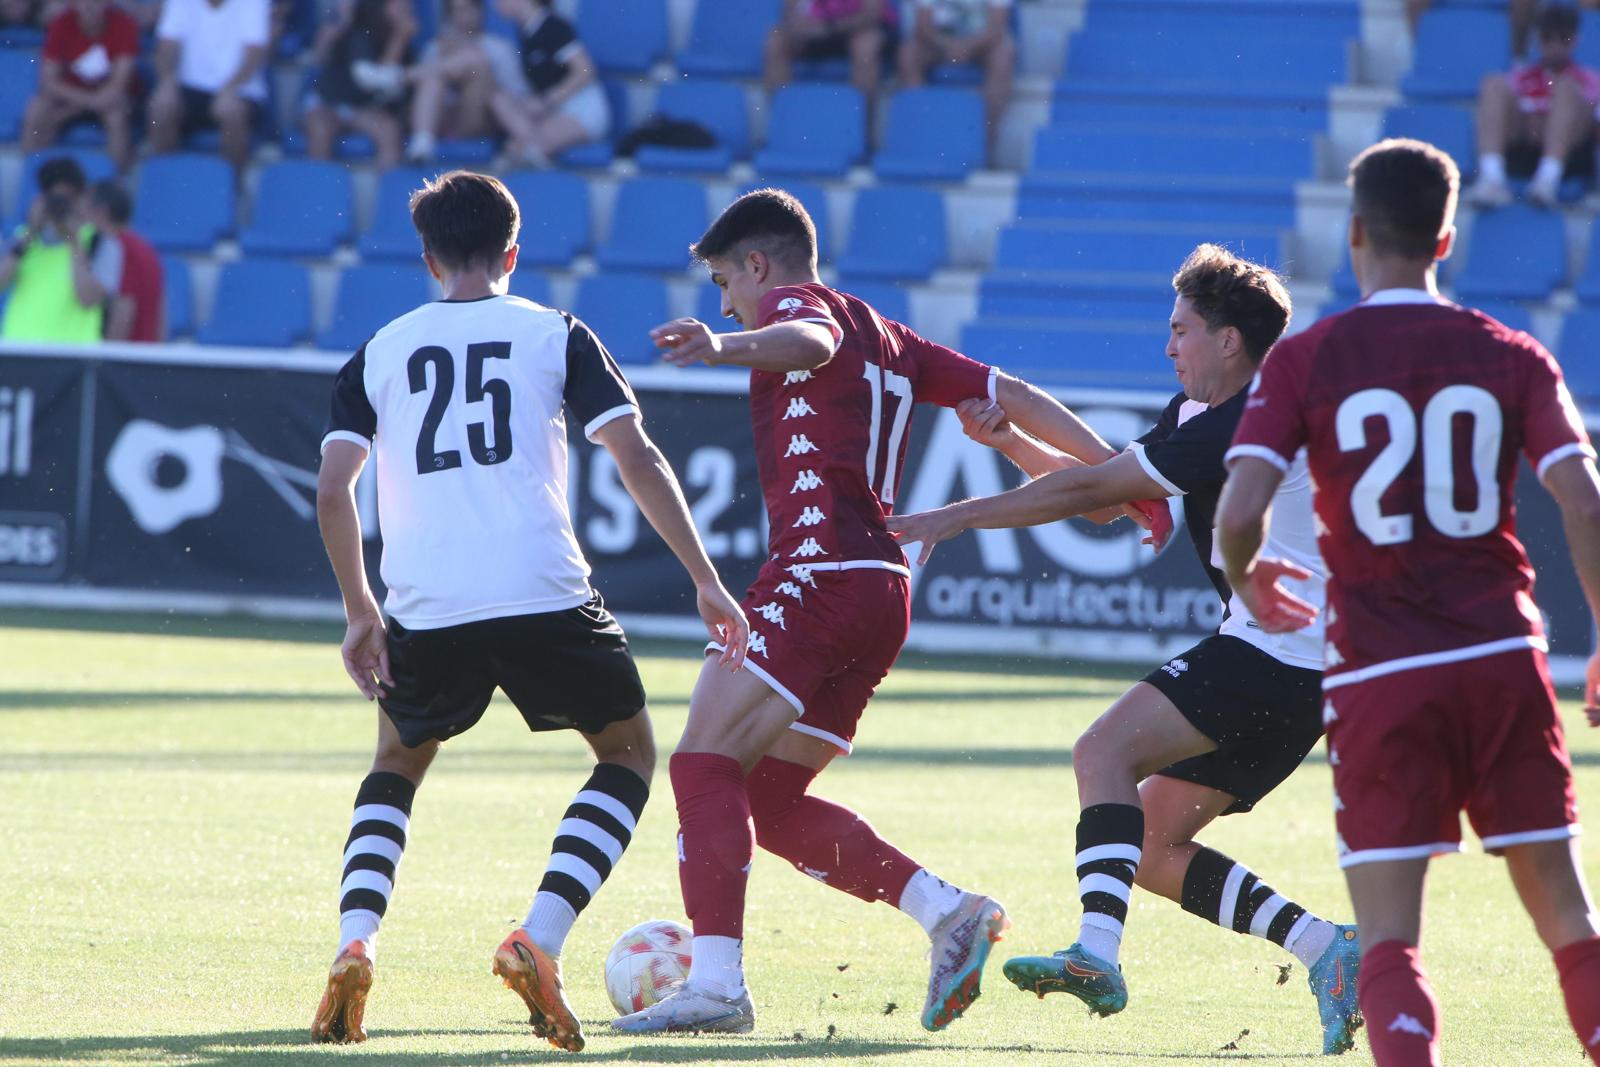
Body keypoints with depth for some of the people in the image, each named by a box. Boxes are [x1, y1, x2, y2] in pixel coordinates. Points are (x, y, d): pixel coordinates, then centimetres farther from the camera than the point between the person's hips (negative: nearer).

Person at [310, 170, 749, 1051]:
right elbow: (638, 459, -1)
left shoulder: (380, 353, 14)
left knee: (397, 765, 27)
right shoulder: (557, 336, 8)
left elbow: (332, 491, 6)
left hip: (425, 610, 2)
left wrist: (360, 613, 16)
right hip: (543, 597, -2)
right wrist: (706, 581, 2)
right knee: (629, 754, 17)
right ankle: (538, 941, -4)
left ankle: (354, 946, 3)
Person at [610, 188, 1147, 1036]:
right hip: (883, 590, 9)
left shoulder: (796, 301, 2)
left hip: (820, 570, -9)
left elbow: (809, 341, -24)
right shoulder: (890, 340, 26)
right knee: (770, 800, 13)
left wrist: (723, 347, -45)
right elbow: (1010, 395, 23)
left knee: (706, 764, -13)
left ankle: (716, 982, -25)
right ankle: (947, 911, 3)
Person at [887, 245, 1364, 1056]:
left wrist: (954, 518, -9)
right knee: (1151, 848, 7)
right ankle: (1327, 950, 5)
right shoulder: (1195, 413, 17)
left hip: (1272, 649, -10)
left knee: (1106, 751, -20)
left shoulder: (1237, 429, -15)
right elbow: (1103, 493, 22)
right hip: (1304, 675, 10)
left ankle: (1097, 953, -34)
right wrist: (1011, 442, 8)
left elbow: (1089, 490, -15)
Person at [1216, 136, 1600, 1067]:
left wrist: (1249, 581, 12)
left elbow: (1239, 515, -10)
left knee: (1389, 941, 0)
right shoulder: (1511, 358, 5)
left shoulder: (1304, 362, -1)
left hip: (1379, 674, -2)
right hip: (1504, 658, 2)